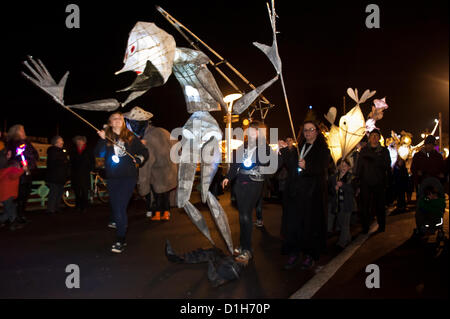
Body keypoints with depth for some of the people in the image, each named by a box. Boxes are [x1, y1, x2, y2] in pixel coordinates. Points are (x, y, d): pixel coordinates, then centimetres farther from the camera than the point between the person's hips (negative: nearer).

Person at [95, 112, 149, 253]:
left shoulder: (131, 137, 6)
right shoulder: (106, 138, 9)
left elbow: (145, 151, 10)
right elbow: (99, 154, -3)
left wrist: (139, 158, -9)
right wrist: (102, 140, -15)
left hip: (128, 177, -3)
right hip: (112, 178, 3)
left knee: (120, 207, -13)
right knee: (115, 208, 8)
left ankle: (120, 241, -9)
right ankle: (122, 238, 23)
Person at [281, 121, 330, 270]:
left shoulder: (323, 150, 4)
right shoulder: (299, 148, 18)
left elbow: (322, 169, -11)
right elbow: (291, 166, 12)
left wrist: (306, 166, -28)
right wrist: (284, 151, 1)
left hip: (312, 192, -4)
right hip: (296, 192, 4)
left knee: (311, 223, -2)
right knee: (294, 222, 2)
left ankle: (310, 255, 9)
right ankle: (294, 254, 9)